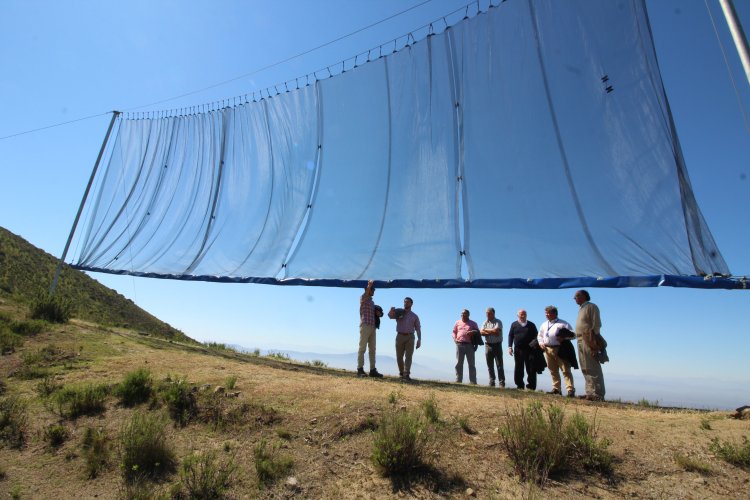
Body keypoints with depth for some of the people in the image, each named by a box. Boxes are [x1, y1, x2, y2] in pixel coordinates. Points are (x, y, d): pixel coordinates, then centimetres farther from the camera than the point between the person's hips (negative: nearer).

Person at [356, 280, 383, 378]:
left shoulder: (372, 301, 23)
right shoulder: (363, 298, 1)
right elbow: (365, 294, -23)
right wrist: (369, 285, -36)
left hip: (372, 327, 8)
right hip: (365, 326, -8)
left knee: (372, 349, 6)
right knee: (362, 348, -7)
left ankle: (373, 370, 9)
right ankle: (360, 369, -7)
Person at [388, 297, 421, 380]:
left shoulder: (414, 316, 13)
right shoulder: (399, 313, 10)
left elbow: (418, 329, 8)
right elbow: (390, 316, -10)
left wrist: (419, 340, -5)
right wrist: (391, 311, -34)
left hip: (410, 337, 0)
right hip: (400, 337, 1)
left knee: (408, 356, -12)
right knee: (399, 357, 4)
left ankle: (406, 374, -18)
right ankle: (401, 373, 23)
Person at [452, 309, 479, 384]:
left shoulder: (473, 323, 12)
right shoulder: (458, 322, 16)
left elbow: (478, 332, 9)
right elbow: (454, 332, 17)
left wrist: (472, 332, -12)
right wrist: (455, 339, -1)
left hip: (469, 345, -1)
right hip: (459, 344, 1)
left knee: (471, 364, 0)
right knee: (459, 363, 2)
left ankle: (473, 382, 2)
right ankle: (458, 380, 7)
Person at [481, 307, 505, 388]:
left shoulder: (498, 322, -1)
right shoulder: (485, 323, 12)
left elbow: (496, 331, -17)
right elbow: (481, 332, -2)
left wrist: (486, 330, -5)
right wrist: (492, 332, -13)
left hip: (497, 345, -4)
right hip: (488, 345, 4)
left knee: (499, 365, -5)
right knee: (490, 365, 6)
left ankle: (502, 383, -2)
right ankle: (492, 382, 13)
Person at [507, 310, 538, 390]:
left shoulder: (531, 325, 8)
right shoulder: (514, 324, 10)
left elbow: (536, 336, 7)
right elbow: (510, 335, 8)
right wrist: (510, 347, -1)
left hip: (529, 349, -1)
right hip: (518, 349, 1)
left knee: (531, 369, -2)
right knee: (518, 368, 6)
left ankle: (531, 386, 5)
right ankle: (519, 386, 14)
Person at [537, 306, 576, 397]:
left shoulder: (563, 324, 1)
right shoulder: (544, 325, 19)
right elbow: (539, 336, 26)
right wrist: (541, 343, 8)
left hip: (560, 349, -5)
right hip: (548, 349, 6)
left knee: (566, 370, -8)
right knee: (553, 371, 10)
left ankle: (570, 390, -8)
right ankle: (556, 389, 17)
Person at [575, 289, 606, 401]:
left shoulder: (591, 306, -3)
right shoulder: (581, 309, 23)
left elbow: (596, 324, -11)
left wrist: (594, 340, -18)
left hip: (589, 340, -9)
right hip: (581, 340, 9)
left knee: (593, 368, -9)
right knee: (585, 369, 8)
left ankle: (598, 394, -8)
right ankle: (590, 392, 12)